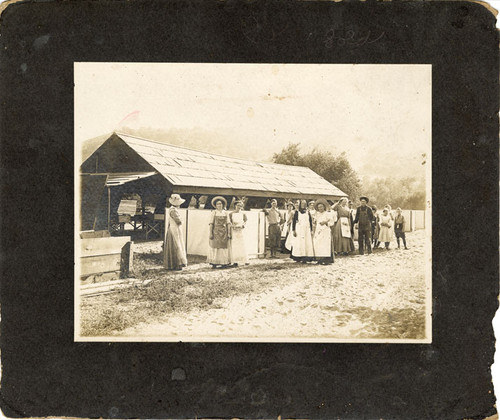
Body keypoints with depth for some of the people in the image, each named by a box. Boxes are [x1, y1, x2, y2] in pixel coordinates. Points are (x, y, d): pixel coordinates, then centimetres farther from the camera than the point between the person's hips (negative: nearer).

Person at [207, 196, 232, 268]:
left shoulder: (225, 213, 9)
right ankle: (214, 263, -3)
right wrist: (211, 233, -11)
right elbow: (211, 223, -3)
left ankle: (224, 263, 6)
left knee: (224, 247, 1)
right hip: (216, 232, -2)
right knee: (215, 247, -5)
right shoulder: (214, 212, 1)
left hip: (224, 232, 3)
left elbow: (228, 224, 5)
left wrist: (229, 233, -3)